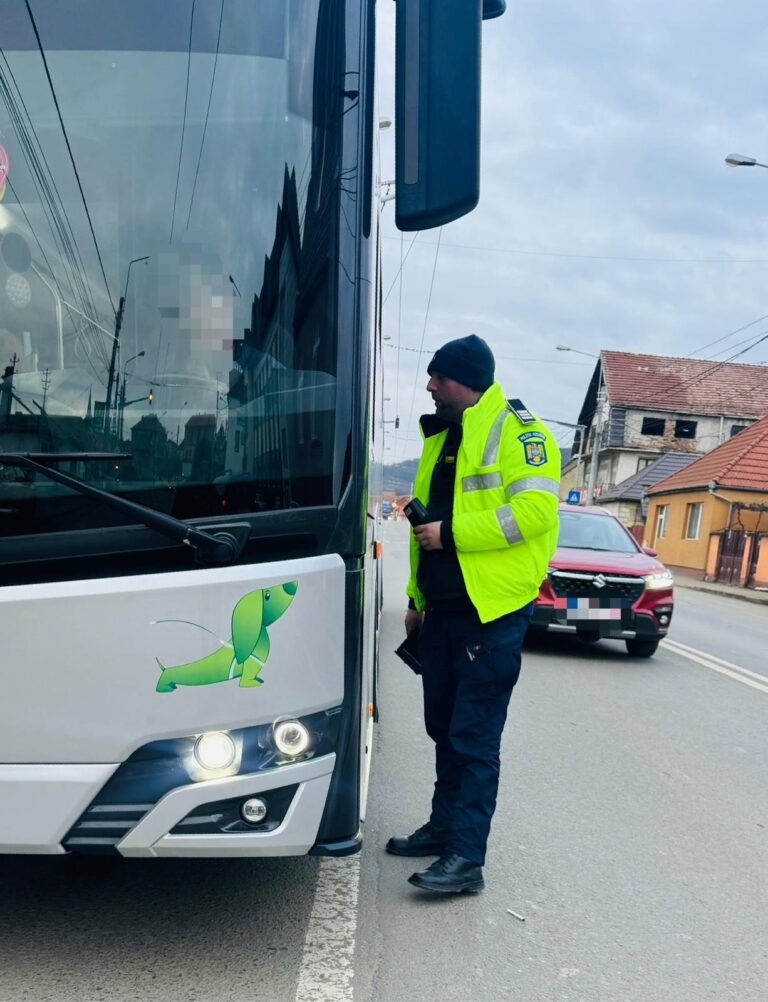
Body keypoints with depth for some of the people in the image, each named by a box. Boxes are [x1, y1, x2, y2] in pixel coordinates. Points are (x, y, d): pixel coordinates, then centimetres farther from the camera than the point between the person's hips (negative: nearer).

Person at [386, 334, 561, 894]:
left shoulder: (517, 432, -9)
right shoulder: (443, 439, 17)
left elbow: (534, 510, -22)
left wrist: (451, 531, -20)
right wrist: (417, 597, 21)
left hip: (492, 613, -8)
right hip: (442, 609, 9)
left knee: (474, 736, -3)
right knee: (444, 727, 17)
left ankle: (466, 858, 6)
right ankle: (445, 826, 31)